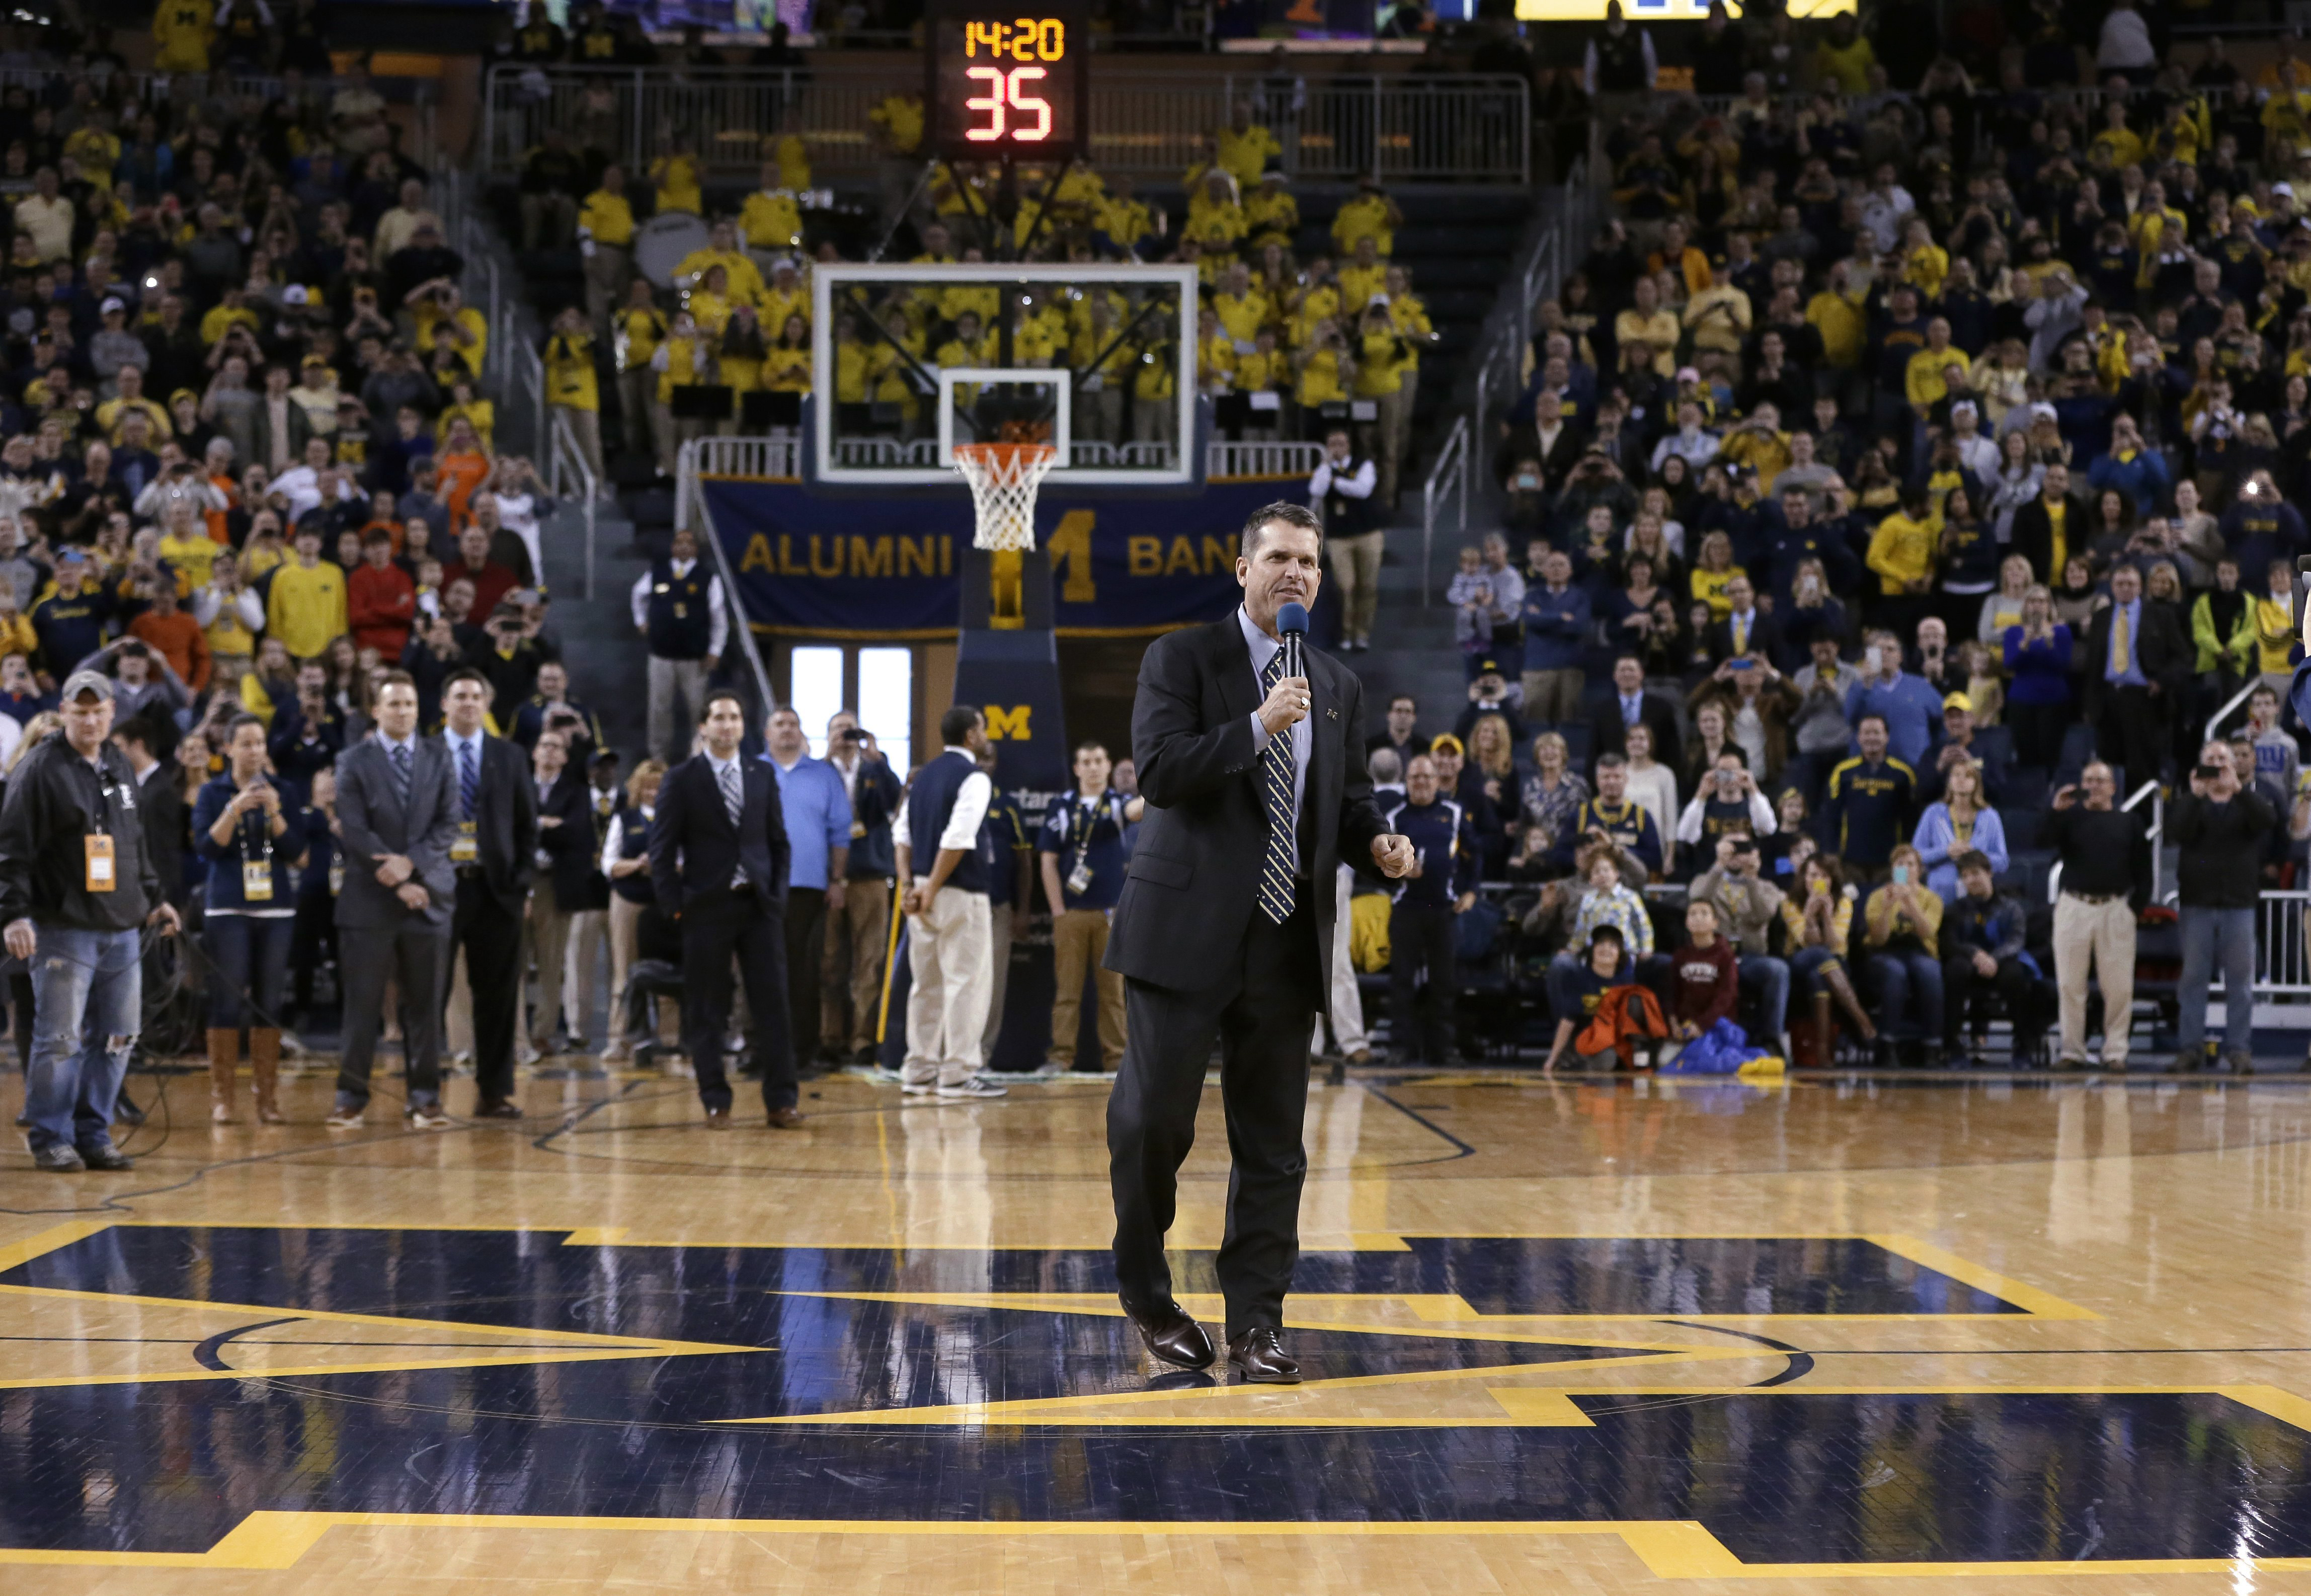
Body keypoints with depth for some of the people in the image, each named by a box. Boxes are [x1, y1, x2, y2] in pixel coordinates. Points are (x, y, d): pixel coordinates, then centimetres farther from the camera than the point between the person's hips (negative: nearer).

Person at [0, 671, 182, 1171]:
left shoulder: (121, 768, 16)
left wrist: (152, 899, 24)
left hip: (123, 930, 7)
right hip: (64, 930, -7)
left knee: (117, 1038, 7)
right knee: (60, 1039, -7)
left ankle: (93, 1134, 16)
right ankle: (50, 1139, 3)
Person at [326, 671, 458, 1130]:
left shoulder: (438, 759, 10)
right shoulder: (353, 762, 3)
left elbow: (448, 825, 3)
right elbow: (353, 831, -5)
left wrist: (410, 863, -13)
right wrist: (395, 882, -11)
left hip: (428, 895, 2)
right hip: (370, 898, -2)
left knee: (425, 1002, 4)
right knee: (362, 1002, -1)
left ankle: (424, 1095, 9)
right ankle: (351, 1096, 4)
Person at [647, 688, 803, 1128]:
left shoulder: (762, 775, 11)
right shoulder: (681, 780, 0)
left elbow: (778, 840, 14)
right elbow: (662, 848, -1)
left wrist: (777, 892, 3)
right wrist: (674, 904, -7)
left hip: (760, 905, 3)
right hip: (707, 906, -3)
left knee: (772, 1004, -1)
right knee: (707, 1012, 1)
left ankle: (781, 1102, 2)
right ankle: (716, 1103, 8)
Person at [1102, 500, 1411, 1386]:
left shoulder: (1338, 687, 15)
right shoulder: (1183, 658, -1)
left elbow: (1349, 798, 23)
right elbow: (1160, 772, -13)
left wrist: (1377, 841, 1)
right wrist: (1257, 726, -22)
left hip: (1286, 940, 4)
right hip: (1186, 931, -4)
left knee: (1273, 1140, 4)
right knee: (1153, 1119, -1)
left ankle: (1256, 1321, 10)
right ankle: (1147, 1292, 21)